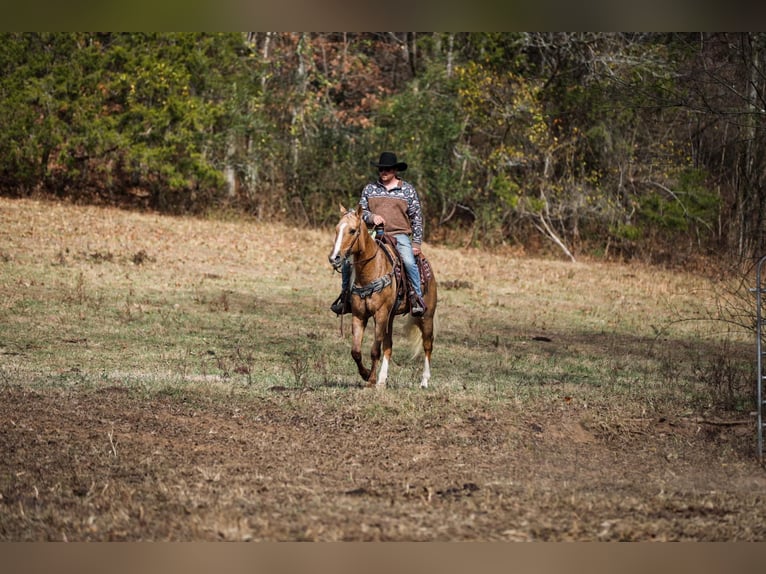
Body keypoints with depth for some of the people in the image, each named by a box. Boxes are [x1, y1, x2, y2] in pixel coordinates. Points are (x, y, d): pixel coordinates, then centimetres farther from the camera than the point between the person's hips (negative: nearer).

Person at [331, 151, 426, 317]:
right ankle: (346, 296, 2)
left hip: (399, 235, -2)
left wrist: (416, 243, -1)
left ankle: (416, 298, -17)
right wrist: (372, 217, -12)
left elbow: (417, 217, 7)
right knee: (348, 259, -13)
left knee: (409, 261, -30)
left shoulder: (407, 189, 6)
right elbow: (361, 211, 12)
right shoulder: (370, 189, 11)